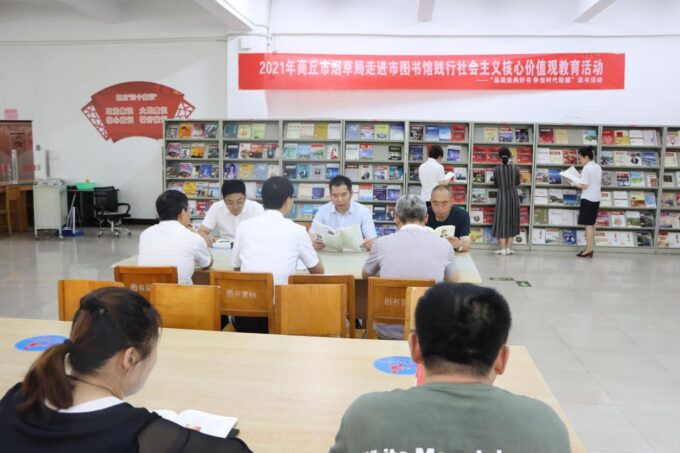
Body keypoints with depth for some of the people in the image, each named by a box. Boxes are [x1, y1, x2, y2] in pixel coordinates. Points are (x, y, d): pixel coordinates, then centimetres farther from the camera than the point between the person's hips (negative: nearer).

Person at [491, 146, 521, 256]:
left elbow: (495, 184, 5)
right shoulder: (515, 168, -4)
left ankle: (502, 248, 3)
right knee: (511, 221, 9)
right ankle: (509, 248, 10)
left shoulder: (496, 169, -6)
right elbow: (518, 183, 9)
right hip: (513, 196, 1)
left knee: (502, 221, 4)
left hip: (502, 197, -1)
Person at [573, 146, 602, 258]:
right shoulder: (598, 167, 13)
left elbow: (584, 186, -18)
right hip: (596, 199, 9)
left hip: (588, 199, -9)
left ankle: (588, 250, -7)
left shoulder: (586, 168, -14)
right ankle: (589, 248, 15)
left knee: (588, 225, -7)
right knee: (591, 224, 12)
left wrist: (574, 184, -3)